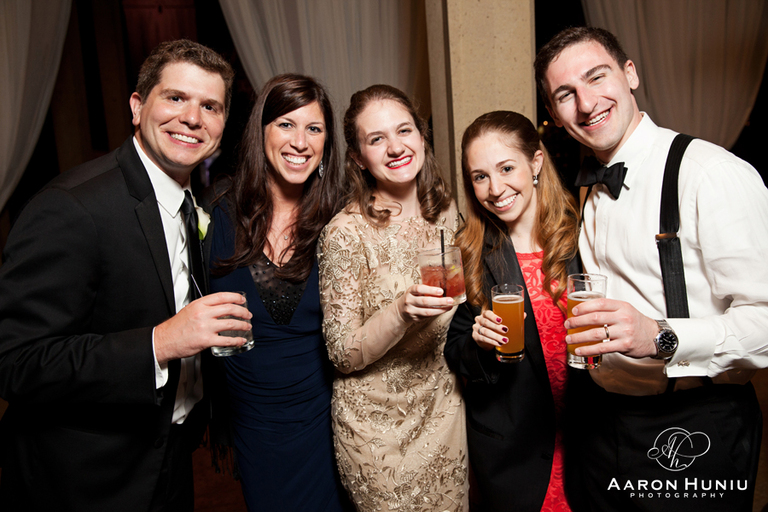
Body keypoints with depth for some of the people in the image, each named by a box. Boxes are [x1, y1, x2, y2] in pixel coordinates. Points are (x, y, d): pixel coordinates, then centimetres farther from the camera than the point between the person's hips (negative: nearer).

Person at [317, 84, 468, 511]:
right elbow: (344, 355, -18)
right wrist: (402, 312, -33)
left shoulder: (446, 213, -2)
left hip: (446, 408, 5)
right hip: (378, 424, -5)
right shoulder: (347, 232, -19)